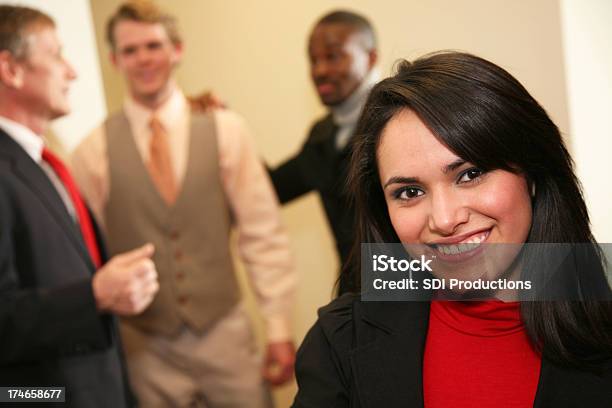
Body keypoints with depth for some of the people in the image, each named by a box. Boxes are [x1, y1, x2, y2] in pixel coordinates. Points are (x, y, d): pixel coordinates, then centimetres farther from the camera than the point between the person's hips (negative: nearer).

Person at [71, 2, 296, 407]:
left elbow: (263, 234, -2)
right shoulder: (94, 151, -3)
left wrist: (280, 327, -3)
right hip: (143, 347, 0)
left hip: (225, 332, 1)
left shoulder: (226, 130, -2)